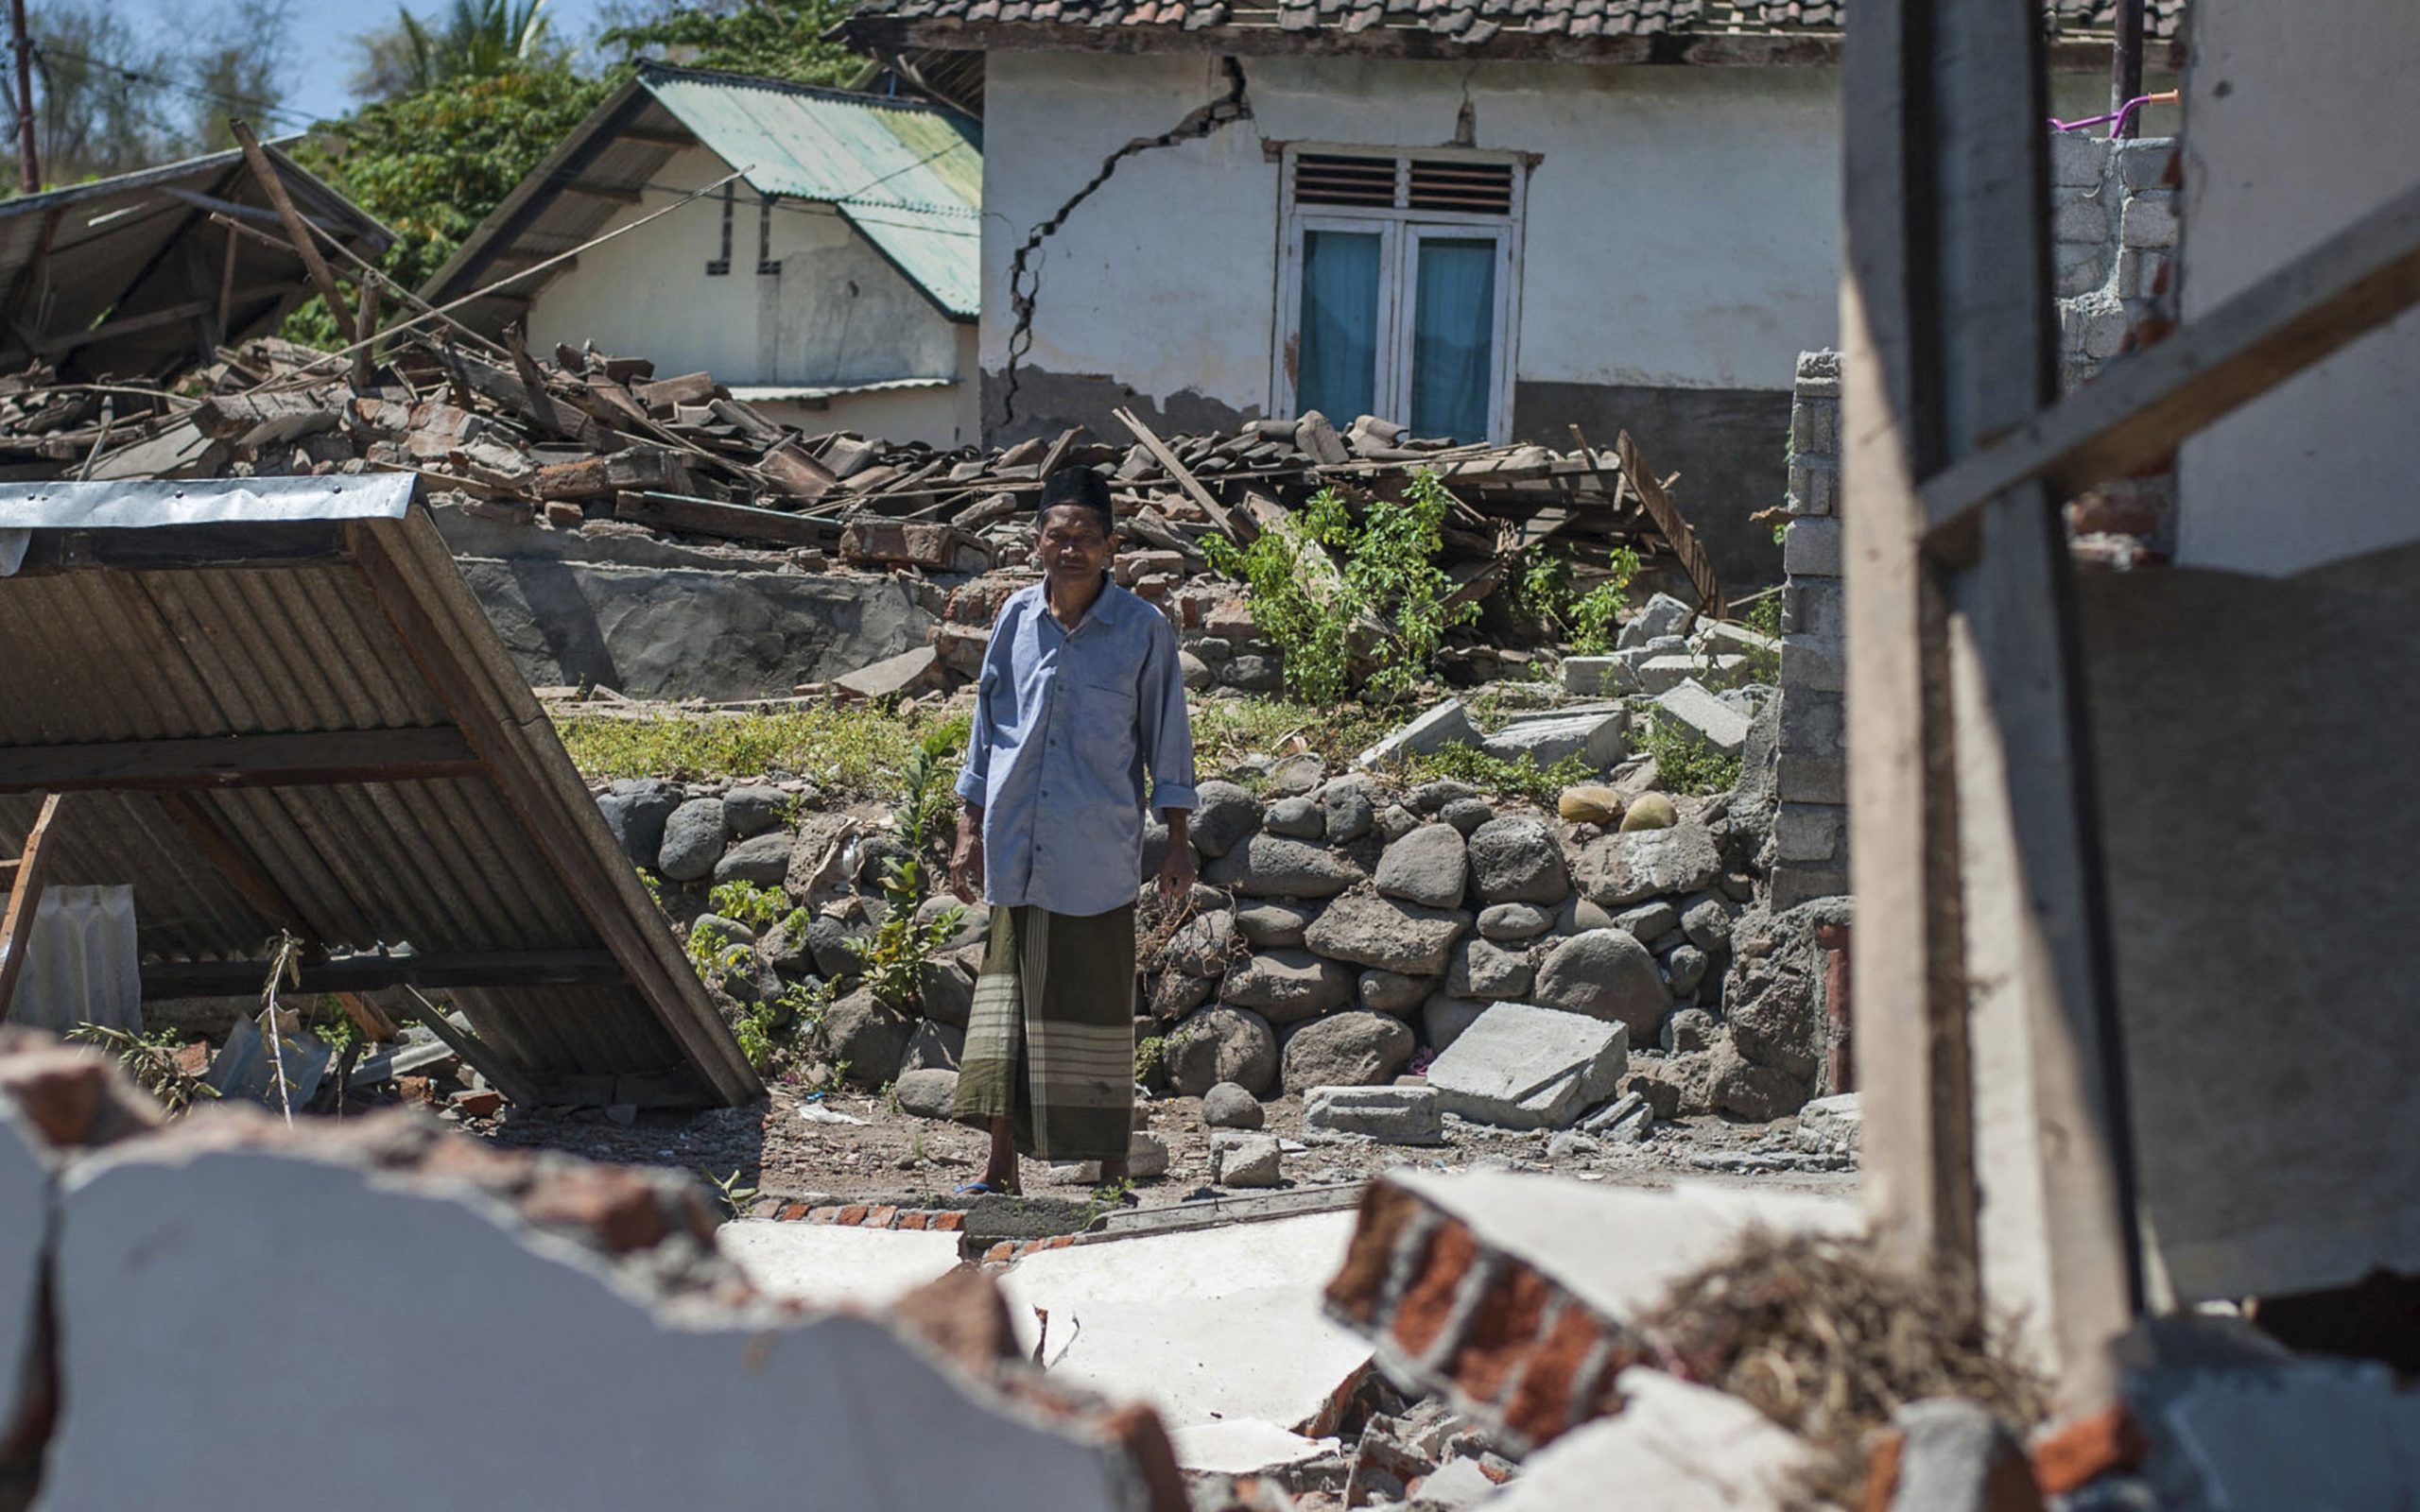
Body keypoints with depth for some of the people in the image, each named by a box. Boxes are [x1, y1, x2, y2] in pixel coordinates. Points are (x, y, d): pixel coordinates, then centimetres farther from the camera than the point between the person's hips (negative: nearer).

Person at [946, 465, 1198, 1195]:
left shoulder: (1144, 630, -4)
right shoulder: (1016, 617, 5)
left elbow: (1167, 737, 2)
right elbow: (987, 725, 12)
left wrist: (1178, 841, -1)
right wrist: (971, 829, 10)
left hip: (1099, 854, -3)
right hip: (1018, 852, 3)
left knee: (1098, 1003, 3)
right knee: (1008, 995, 6)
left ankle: (1112, 1171, 12)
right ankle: (1001, 1166, 13)